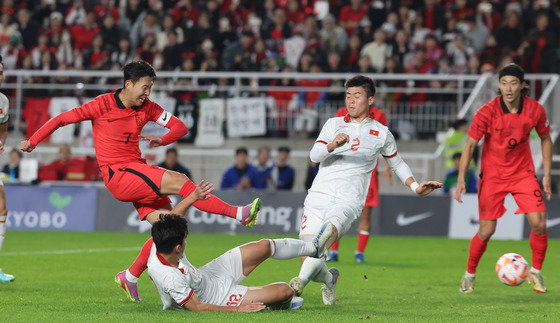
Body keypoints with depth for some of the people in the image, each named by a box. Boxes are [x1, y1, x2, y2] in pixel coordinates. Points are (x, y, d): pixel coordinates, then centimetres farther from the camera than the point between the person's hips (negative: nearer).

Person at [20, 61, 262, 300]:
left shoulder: (147, 108, 8)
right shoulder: (103, 104, -5)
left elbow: (180, 127, 12)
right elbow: (62, 119, 2)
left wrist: (162, 140, -5)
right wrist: (32, 141, 4)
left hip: (138, 170, 7)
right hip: (117, 175, -7)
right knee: (178, 181, -23)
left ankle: (130, 277, 7)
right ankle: (237, 213, -25)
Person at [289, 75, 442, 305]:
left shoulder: (381, 133, 16)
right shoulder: (333, 124, 16)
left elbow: (397, 163, 31)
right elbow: (314, 155, 2)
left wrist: (416, 187, 19)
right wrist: (332, 145, -19)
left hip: (348, 201, -2)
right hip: (318, 196, 2)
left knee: (329, 230, -36)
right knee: (307, 259, -8)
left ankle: (300, 281, -48)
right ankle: (329, 279, 26)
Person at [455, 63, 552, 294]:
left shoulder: (535, 110, -10)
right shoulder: (487, 112, -18)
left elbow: (545, 139, 7)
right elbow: (470, 145, -10)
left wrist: (547, 176, 4)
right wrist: (461, 180, -18)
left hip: (523, 173, 2)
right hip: (492, 175, -2)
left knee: (539, 224, -11)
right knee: (486, 231, -4)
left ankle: (536, 272, 11)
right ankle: (470, 274, 20)